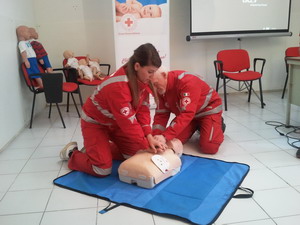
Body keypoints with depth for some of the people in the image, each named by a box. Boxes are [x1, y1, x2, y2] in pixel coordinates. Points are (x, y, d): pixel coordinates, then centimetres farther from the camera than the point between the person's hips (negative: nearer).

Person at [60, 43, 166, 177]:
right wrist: (146, 145, -24)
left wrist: (149, 136, -20)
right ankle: (72, 153, 15)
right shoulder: (118, 86, -37)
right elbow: (128, 122, -33)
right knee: (102, 170, -12)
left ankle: (96, 149, 22)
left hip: (115, 122, 8)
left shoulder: (142, 79, -12)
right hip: (95, 123, -8)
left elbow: (143, 109, -9)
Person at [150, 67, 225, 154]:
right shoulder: (161, 89, -11)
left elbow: (187, 114, -42)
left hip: (209, 108, -6)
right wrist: (155, 137, -26)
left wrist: (165, 136, -49)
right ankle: (197, 126, 18)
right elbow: (161, 114, -10)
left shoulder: (187, 81, -35)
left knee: (209, 147, -21)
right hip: (187, 112, 7)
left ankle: (218, 124, 11)